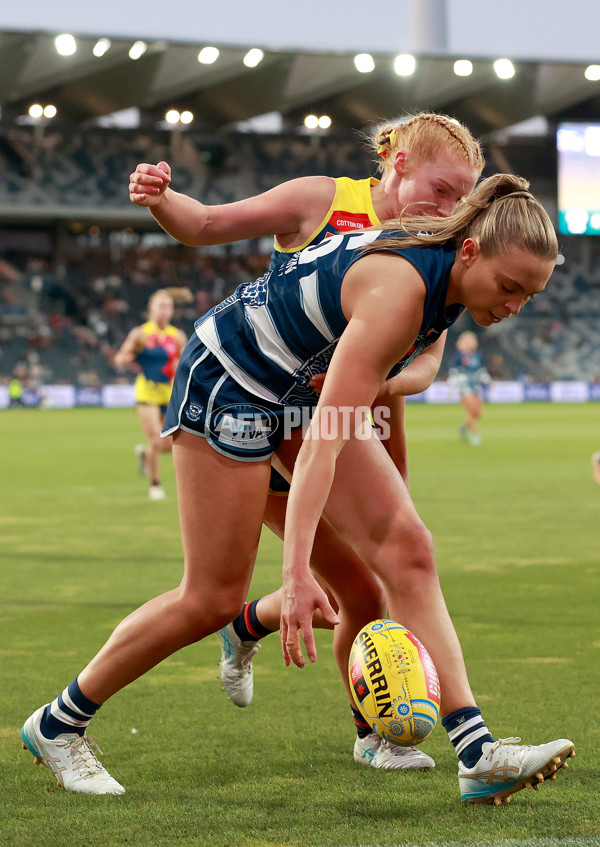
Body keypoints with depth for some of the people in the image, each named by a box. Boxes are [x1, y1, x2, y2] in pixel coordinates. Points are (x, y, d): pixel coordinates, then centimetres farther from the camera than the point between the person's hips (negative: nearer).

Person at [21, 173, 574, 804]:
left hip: (308, 386, 8)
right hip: (226, 380, -8)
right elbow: (322, 443, -41)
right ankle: (57, 724, 14)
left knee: (407, 550, -8)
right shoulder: (399, 289, -36)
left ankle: (478, 755, -13)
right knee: (213, 597, -4)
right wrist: (297, 570, -46)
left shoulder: (449, 269, -10)